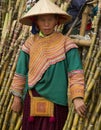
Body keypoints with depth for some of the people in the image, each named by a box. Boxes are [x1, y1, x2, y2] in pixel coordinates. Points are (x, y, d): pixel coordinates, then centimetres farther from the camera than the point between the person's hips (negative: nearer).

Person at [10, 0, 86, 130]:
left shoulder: (65, 43, -4)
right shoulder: (31, 43, 5)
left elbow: (75, 72, -12)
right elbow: (21, 72, 11)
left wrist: (77, 98, -23)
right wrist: (17, 97, 11)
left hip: (55, 100, -3)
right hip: (32, 100, 3)